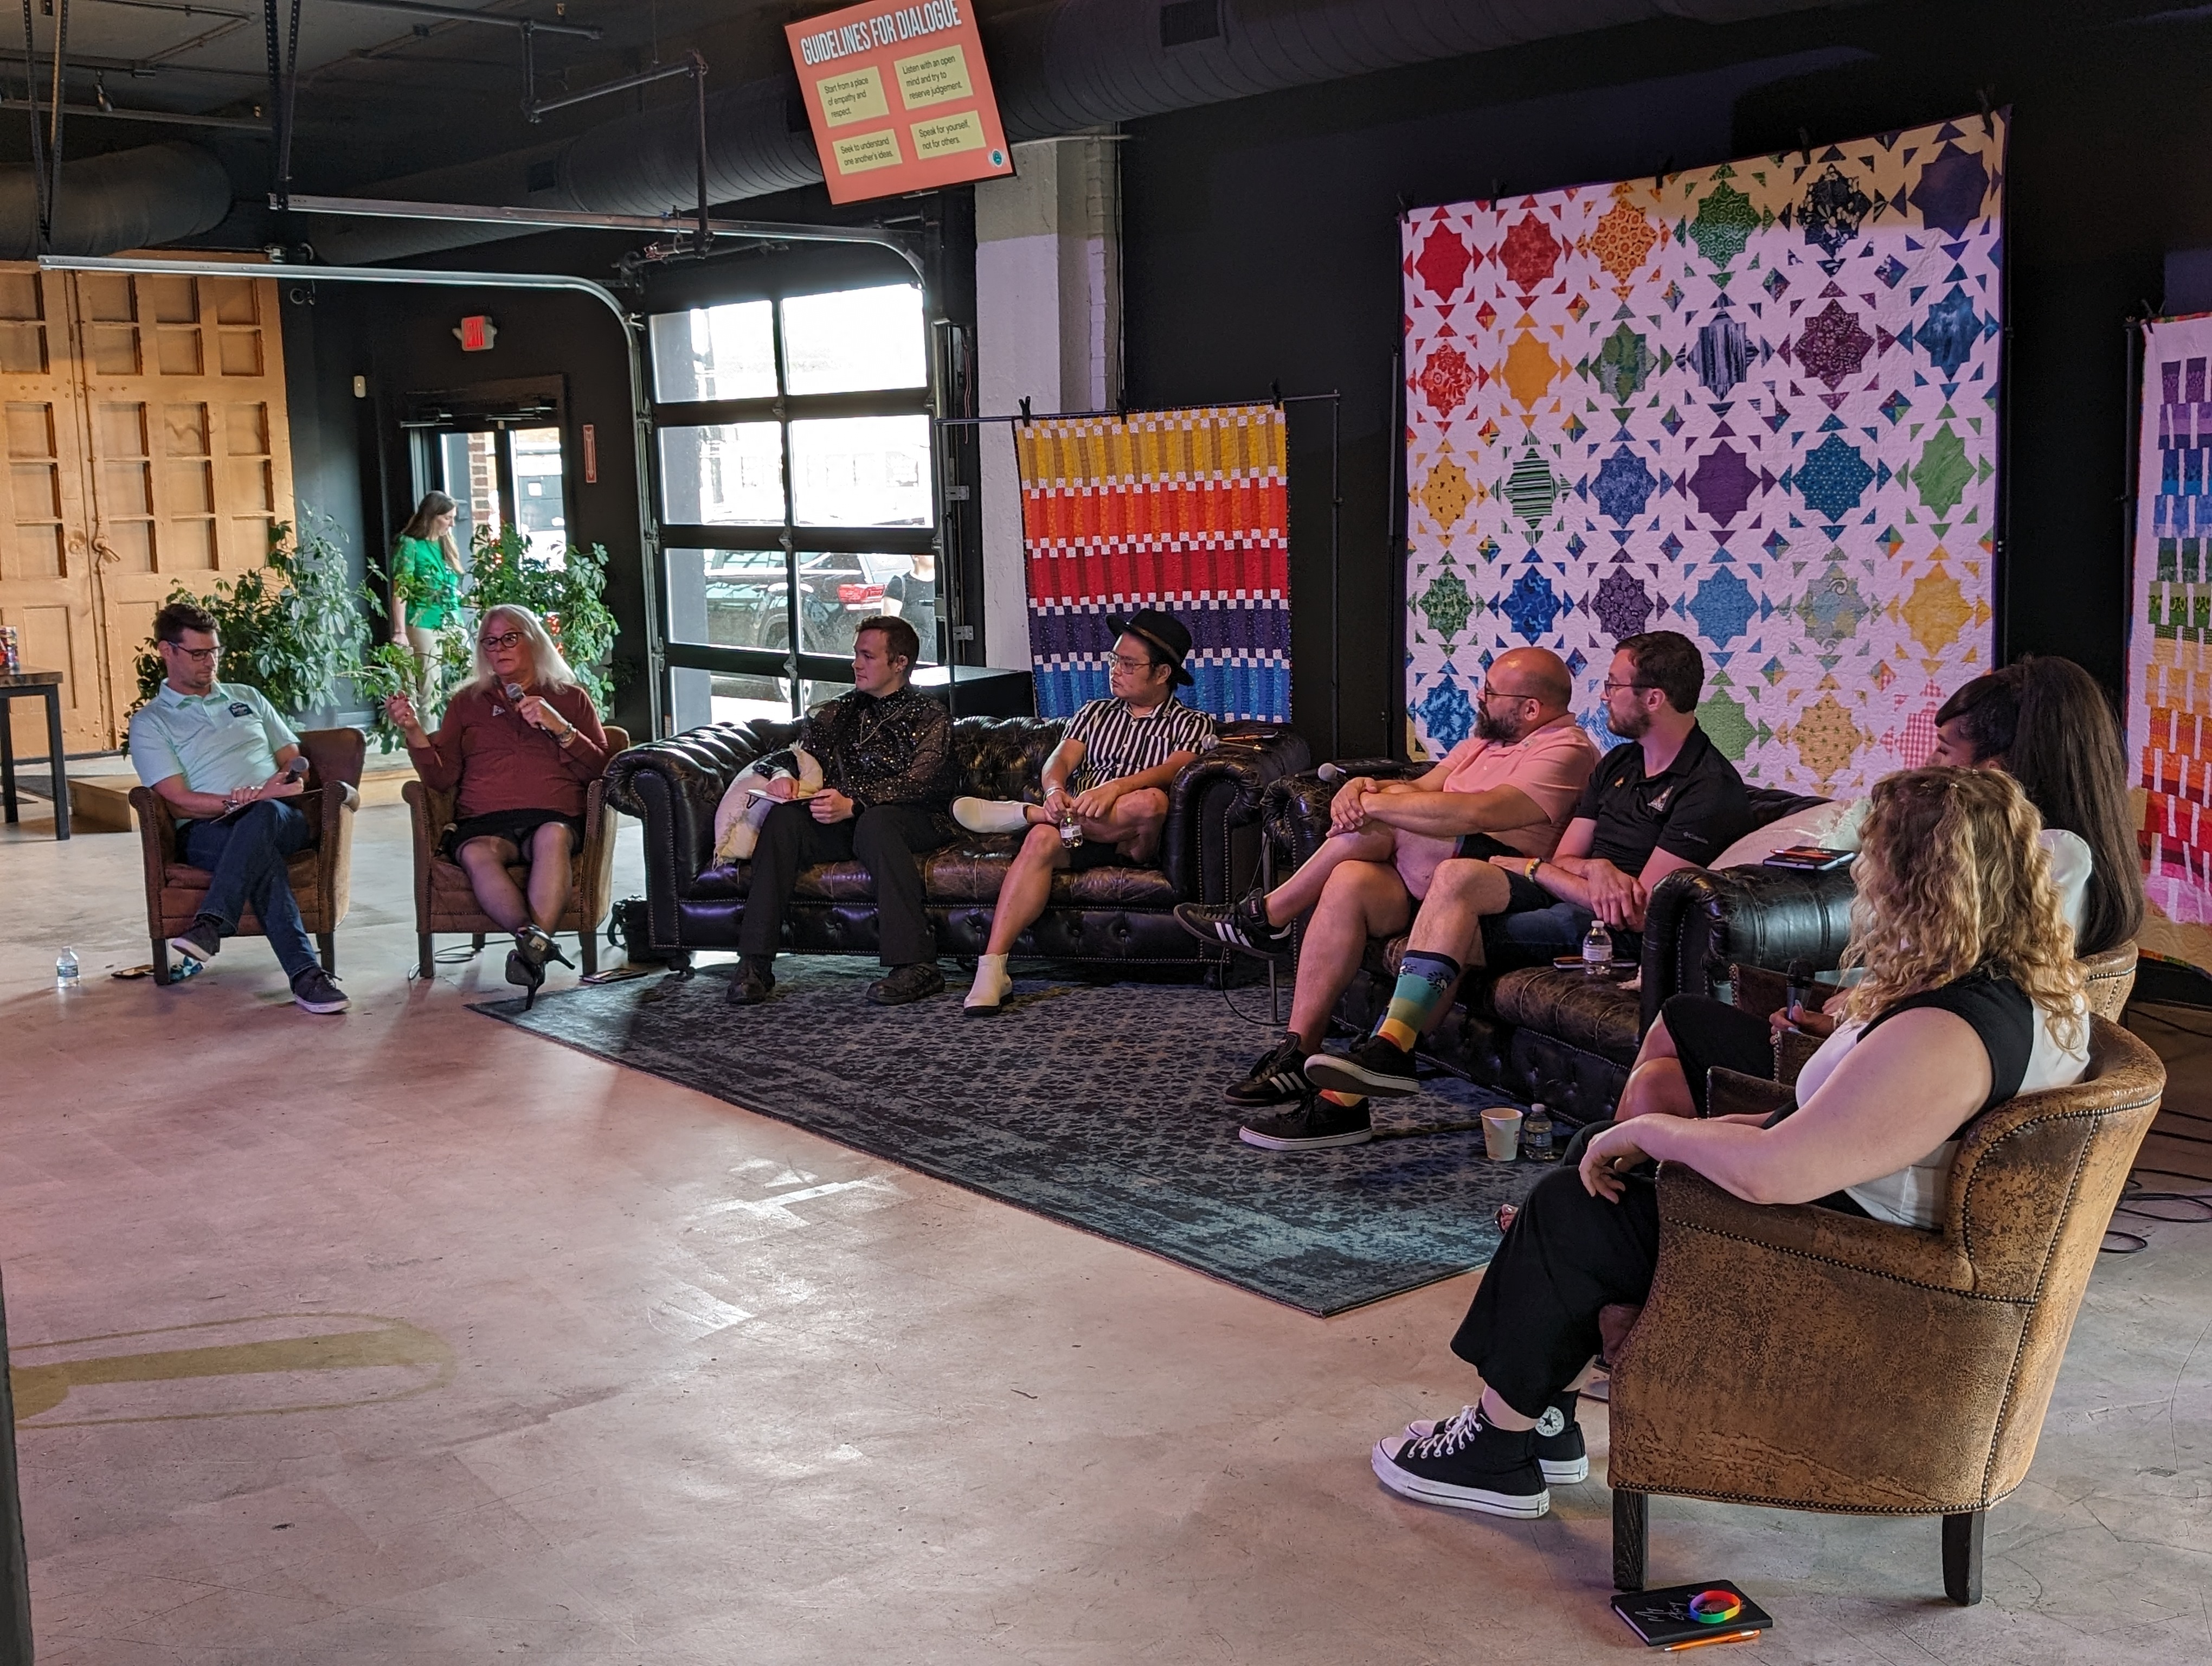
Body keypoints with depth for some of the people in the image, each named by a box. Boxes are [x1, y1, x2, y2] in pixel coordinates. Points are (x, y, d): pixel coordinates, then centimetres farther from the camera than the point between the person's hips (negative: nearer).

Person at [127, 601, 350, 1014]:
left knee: (264, 814, -38)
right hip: (205, 831, -3)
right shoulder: (149, 723, 11)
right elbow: (179, 801, -1)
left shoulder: (247, 698, 26)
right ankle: (305, 974, -49)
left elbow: (295, 761, 24)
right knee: (262, 854, -39)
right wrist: (246, 799, -15)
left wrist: (291, 777, -2)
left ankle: (210, 925, -44)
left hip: (282, 820, 3)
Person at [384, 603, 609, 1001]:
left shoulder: (570, 697, 21)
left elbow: (599, 772, 9)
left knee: (553, 836, -38)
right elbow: (441, 780, 14)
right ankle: (535, 941, -46)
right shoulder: (467, 701, 24)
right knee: (477, 855, -35)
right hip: (484, 822, 1)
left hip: (552, 817, -1)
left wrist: (560, 728, -4)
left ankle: (531, 951, -45)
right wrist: (414, 732, -1)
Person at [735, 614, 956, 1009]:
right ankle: (754, 963, -30)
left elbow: (918, 784, -10)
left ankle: (916, 965, -43)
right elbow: (789, 756, 16)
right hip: (844, 825, 4)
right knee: (784, 818, -26)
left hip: (914, 822, -4)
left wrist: (853, 805, -26)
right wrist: (783, 775, -11)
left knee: (874, 822, -38)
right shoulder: (837, 713, 23)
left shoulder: (930, 718, 6)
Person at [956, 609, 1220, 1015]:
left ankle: (1019, 814, -27)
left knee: (1150, 801, -37)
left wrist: (1116, 788, -29)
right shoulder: (1096, 713, 26)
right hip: (1076, 830, 3)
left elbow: (1173, 769, -9)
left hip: (1135, 843, -2)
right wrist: (1055, 791, -16)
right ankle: (991, 971, -41)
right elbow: (1060, 760, 10)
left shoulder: (1191, 725, 12)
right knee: (1042, 839, -33)